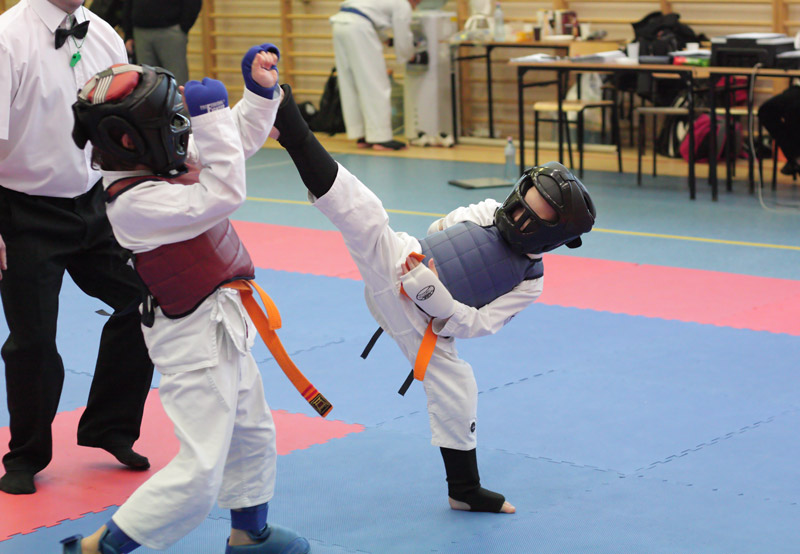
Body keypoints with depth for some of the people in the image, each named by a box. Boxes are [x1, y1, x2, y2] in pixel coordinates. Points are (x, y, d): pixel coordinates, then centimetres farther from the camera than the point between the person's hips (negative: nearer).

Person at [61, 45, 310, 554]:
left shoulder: (164, 164, 2)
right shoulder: (133, 203, -27)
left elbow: (238, 142, 16)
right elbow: (223, 196, -33)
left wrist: (261, 90, 4)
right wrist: (212, 113, -29)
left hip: (223, 330, 10)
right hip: (195, 340, -10)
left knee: (254, 436, 26)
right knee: (198, 475, -9)